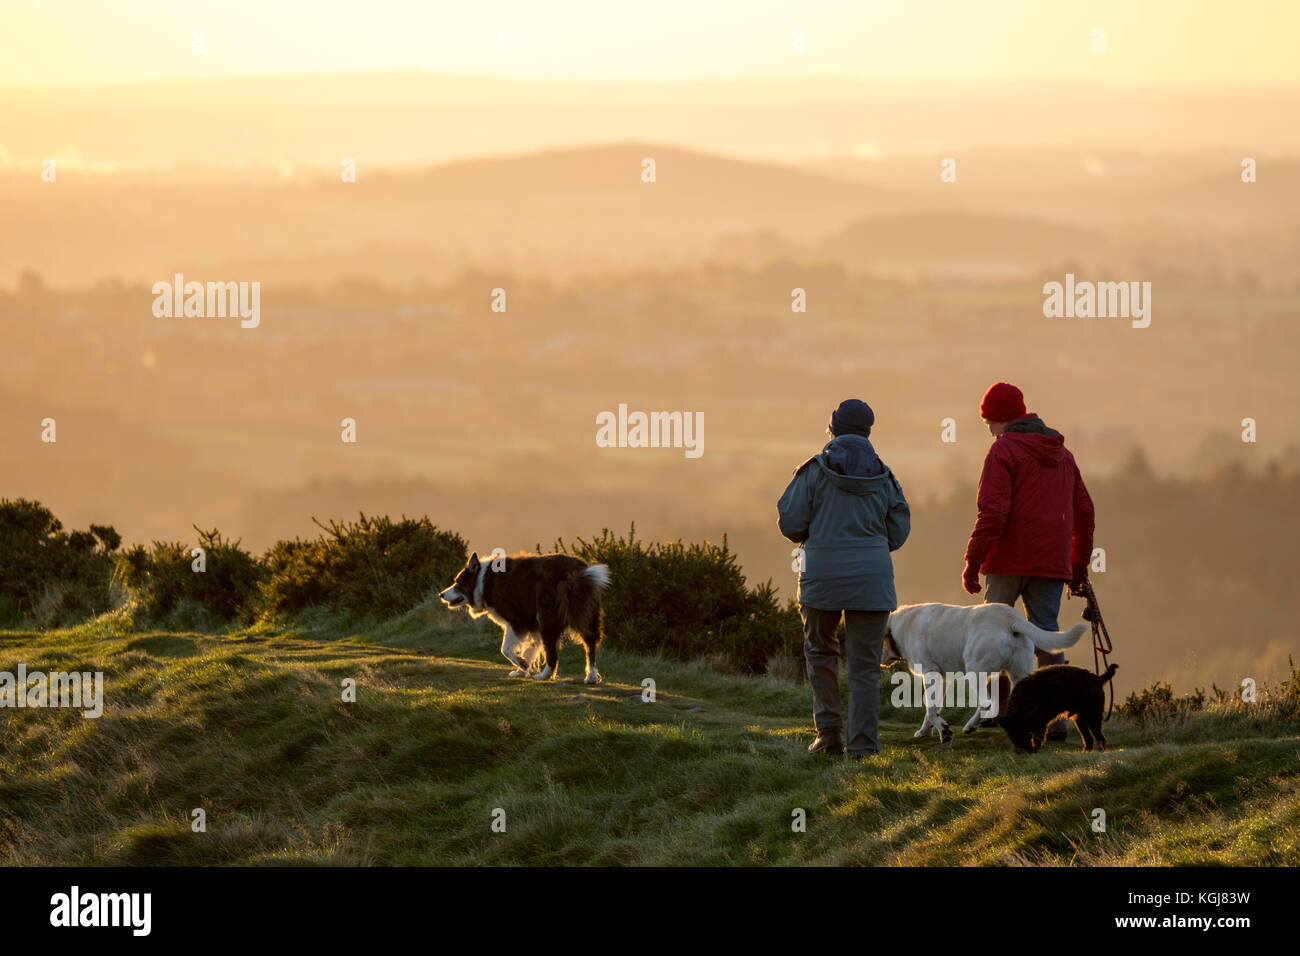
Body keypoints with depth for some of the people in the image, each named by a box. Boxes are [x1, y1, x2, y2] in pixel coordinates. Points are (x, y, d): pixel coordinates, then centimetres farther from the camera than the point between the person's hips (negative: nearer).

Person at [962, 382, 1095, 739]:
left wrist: (973, 562, -13)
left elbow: (993, 513, -15)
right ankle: (1055, 716, -6)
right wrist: (1079, 565, 24)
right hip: (1051, 562, 5)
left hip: (1010, 560, -5)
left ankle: (996, 705, 7)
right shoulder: (1062, 453, 16)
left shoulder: (1003, 450, -6)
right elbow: (1084, 512, 18)